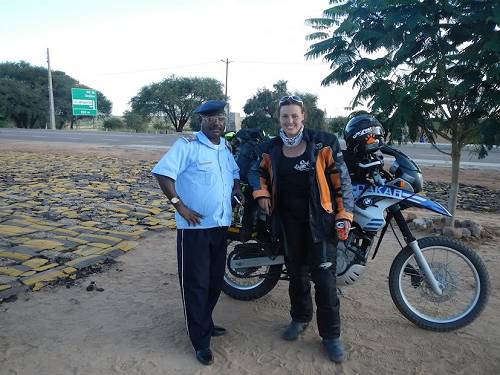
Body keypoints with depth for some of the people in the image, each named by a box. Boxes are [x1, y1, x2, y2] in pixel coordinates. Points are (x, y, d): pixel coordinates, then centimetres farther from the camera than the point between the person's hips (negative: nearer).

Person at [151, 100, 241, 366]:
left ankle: (205, 324, 39)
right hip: (194, 226, -7)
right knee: (196, 284, 3)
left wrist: (237, 193, 7)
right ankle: (201, 341, 17)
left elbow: (235, 174, 25)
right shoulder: (188, 144, -11)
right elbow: (162, 172, -18)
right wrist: (179, 205, -20)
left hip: (221, 225, 7)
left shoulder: (226, 148, 10)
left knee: (216, 281, 17)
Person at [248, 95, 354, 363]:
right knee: (296, 272, 17)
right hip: (289, 220, 4)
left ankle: (331, 335, 14)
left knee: (324, 276, -2)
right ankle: (300, 317, 39)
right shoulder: (271, 149, 2)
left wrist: (344, 216, -10)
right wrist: (261, 193, 0)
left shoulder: (323, 144, -8)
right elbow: (257, 172, 19)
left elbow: (341, 180, -5)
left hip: (320, 219, -3)